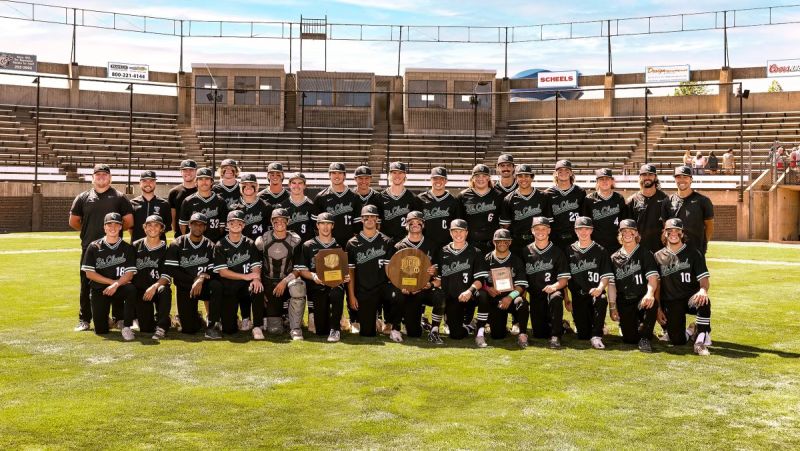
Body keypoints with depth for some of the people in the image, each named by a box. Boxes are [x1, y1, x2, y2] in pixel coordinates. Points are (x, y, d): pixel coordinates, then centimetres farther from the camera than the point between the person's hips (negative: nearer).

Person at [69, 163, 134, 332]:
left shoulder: (119, 197, 5)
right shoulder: (82, 198, 10)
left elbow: (129, 221, 4)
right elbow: (73, 222, 14)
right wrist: (88, 230, 10)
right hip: (89, 247, 2)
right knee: (87, 285, 6)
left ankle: (119, 318, 13)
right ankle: (84, 320, 15)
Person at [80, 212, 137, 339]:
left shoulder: (127, 248, 2)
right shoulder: (94, 247, 3)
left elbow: (129, 274, -6)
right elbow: (89, 273, -4)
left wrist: (116, 284, -25)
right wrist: (112, 281, -11)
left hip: (120, 289, 0)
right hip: (99, 290, 0)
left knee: (131, 289, -37)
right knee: (101, 330, -9)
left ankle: (127, 327, -24)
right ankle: (109, 320, 29)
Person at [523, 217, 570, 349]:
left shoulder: (557, 252, 2)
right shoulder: (526, 252, 8)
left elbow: (564, 278, -3)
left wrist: (554, 286, -22)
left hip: (552, 290, -2)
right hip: (535, 294, 3)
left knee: (556, 298, -40)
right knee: (538, 334, -3)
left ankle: (556, 336, -29)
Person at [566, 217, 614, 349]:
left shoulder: (600, 251, 6)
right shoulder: (570, 251, 10)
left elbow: (606, 276, -1)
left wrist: (600, 288, -22)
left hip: (595, 293, -1)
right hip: (577, 296, 1)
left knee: (602, 299, -39)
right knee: (583, 335, -6)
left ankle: (596, 336, -30)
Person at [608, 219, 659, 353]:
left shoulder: (645, 254, 3)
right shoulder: (615, 258, 11)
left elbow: (653, 277, -11)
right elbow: (611, 284, 11)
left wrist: (650, 293, -31)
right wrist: (612, 307, 3)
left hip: (642, 299, -2)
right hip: (624, 303, 2)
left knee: (651, 304, -38)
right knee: (630, 339, -9)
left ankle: (645, 337, -20)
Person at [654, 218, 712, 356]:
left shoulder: (694, 254, 5)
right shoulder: (658, 256, 11)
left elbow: (704, 279, -4)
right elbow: (656, 285, 11)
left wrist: (703, 290, -28)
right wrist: (658, 307, 3)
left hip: (691, 298, -1)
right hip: (670, 302, 1)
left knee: (703, 301, -38)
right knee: (677, 340, -13)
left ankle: (701, 341, -26)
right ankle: (691, 333, 23)